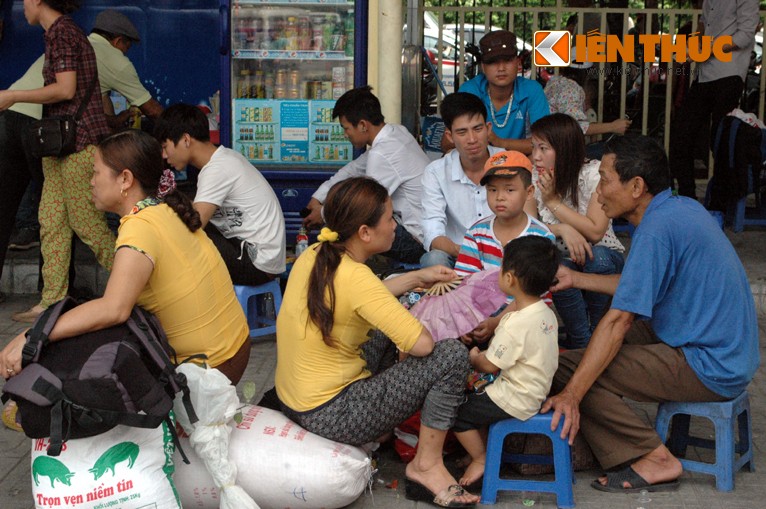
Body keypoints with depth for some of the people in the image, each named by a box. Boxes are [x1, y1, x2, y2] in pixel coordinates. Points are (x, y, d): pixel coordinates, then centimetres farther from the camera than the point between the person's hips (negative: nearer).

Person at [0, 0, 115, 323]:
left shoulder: (60, 32, -11)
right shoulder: (64, 31, 19)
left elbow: (66, 89, -18)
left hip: (78, 140, -10)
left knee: (85, 222, -6)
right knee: (51, 221, 6)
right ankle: (51, 302, 8)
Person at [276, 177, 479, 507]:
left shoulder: (314, 255, 0)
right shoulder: (354, 276, -26)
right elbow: (422, 344, -26)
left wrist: (417, 278, 17)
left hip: (293, 401, 9)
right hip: (330, 416, -9)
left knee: (382, 330, 27)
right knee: (451, 356, -10)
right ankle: (426, 465, 4)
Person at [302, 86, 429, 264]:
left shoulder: (381, 155, -25)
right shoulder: (397, 131, 4)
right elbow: (354, 169, 16)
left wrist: (323, 213, 1)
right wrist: (317, 198, 15)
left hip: (418, 242, -9)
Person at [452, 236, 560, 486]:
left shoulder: (515, 325, -29)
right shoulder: (546, 313, 0)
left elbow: (490, 365, -19)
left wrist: (474, 358, 2)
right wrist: (485, 354, 7)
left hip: (514, 401, -10)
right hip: (535, 393, 10)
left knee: (457, 412, 1)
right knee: (473, 397, 24)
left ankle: (480, 459, 15)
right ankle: (483, 449, 28)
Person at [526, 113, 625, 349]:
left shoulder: (594, 173, -13)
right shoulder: (534, 179, -3)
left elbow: (595, 232, -20)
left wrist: (553, 201, -18)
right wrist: (562, 229, -27)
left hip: (603, 257, -1)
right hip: (562, 259, 1)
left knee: (596, 259, -37)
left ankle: (597, 332, -12)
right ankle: (582, 342, -13)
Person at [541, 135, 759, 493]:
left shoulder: (656, 229, -22)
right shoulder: (681, 208, 8)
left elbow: (619, 319, -23)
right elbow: (643, 285, 19)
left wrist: (571, 395, -20)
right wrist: (574, 279, 19)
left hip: (710, 369, -10)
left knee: (564, 368, -14)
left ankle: (654, 459, -5)